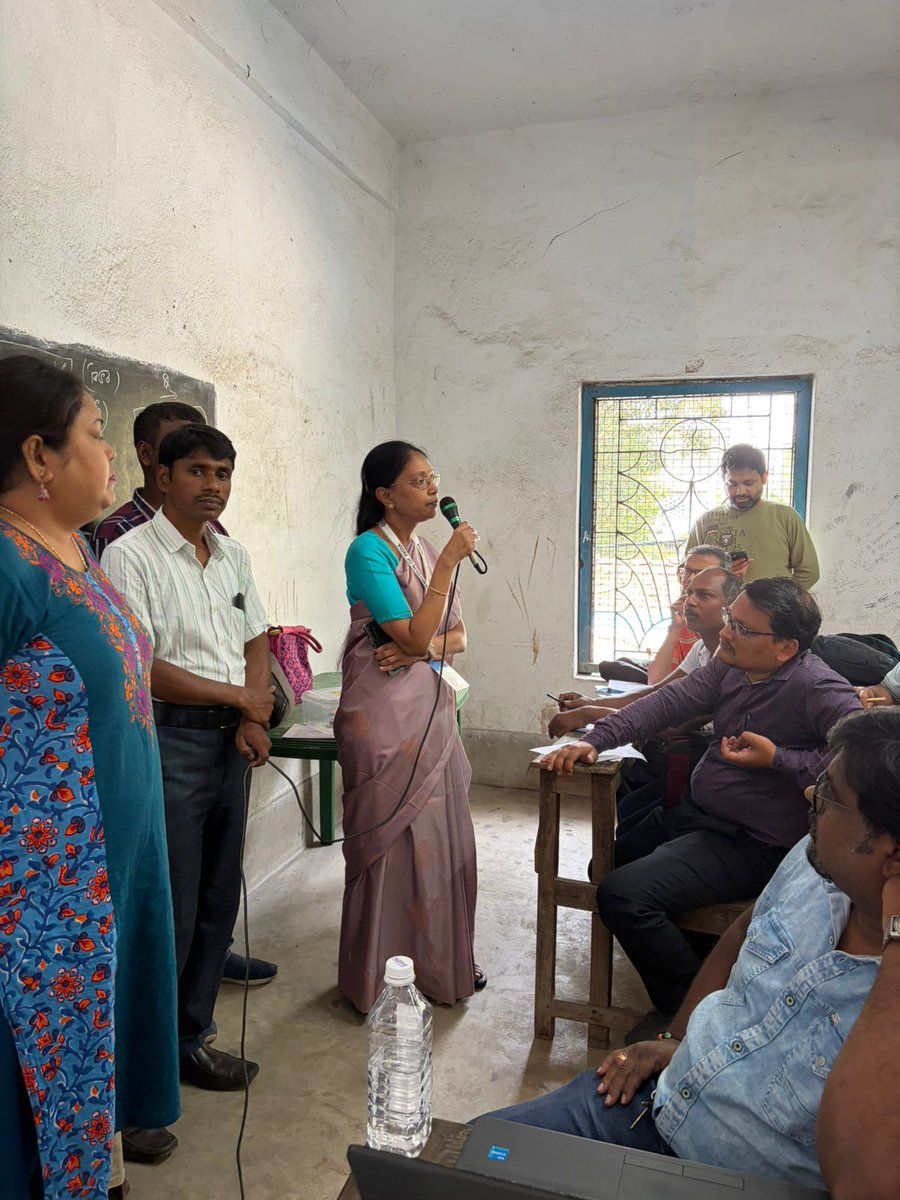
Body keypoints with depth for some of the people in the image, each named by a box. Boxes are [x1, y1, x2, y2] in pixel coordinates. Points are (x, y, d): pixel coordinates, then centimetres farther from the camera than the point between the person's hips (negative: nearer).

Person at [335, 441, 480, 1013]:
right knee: (392, 840, 2)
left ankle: (444, 962, 31)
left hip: (431, 705, 7)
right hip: (384, 712, -7)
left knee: (441, 834, 13)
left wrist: (423, 648, -11)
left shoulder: (430, 551, 11)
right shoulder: (368, 551, -12)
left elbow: (457, 635, 9)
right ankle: (383, 978, 21)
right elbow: (415, 634, -19)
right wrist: (448, 563, -19)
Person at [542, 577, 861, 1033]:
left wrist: (777, 759, -27)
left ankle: (688, 1007, 1)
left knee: (621, 895, -22)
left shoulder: (820, 690, -22)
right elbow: (667, 703, -1)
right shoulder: (729, 666, -1)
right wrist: (594, 739, -11)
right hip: (695, 813, 9)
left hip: (753, 844, -9)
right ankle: (701, 959, 32)